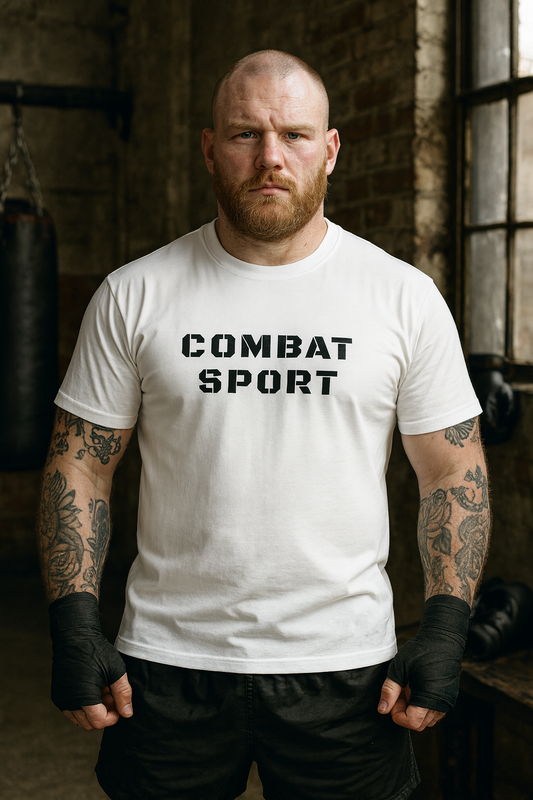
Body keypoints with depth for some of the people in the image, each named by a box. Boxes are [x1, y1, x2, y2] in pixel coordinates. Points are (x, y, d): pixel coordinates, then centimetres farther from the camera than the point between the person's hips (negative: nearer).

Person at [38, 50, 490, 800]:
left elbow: (454, 471, 2)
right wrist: (75, 628, -5)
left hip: (346, 667, 0)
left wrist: (445, 631, -6)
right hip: (168, 660, 1)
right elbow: (80, 464, 2)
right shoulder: (134, 295, -1)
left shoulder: (405, 296, -1)